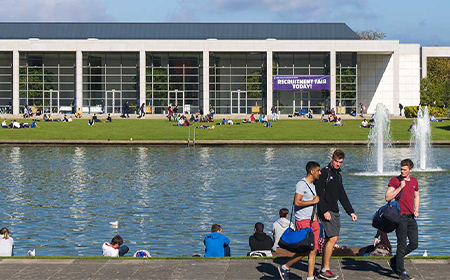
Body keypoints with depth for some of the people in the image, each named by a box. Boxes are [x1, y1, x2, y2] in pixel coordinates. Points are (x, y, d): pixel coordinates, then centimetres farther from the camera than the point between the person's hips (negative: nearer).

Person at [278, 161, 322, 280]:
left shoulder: (312, 185, 18)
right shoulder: (302, 184, -12)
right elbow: (297, 202, -22)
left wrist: (316, 221, 21)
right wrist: (313, 201, -14)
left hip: (312, 222, 9)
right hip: (303, 221, -9)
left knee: (313, 250, 2)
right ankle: (285, 267, 6)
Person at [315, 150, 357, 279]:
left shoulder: (338, 175, 18)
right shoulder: (325, 172, -8)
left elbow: (342, 196, 25)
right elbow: (319, 193, -15)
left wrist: (351, 212, 21)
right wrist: (325, 211, -22)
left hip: (335, 211, 8)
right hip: (326, 211, -8)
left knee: (329, 239, 7)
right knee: (333, 237, -15)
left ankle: (323, 269, 10)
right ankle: (325, 269, -11)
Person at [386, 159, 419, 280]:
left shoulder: (414, 181, 13)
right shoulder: (395, 180, -4)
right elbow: (388, 197, -12)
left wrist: (416, 210, 12)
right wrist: (400, 187, -17)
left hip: (411, 217, 6)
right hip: (400, 216, -6)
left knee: (414, 244, 6)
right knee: (402, 245, -4)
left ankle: (394, 261, 23)